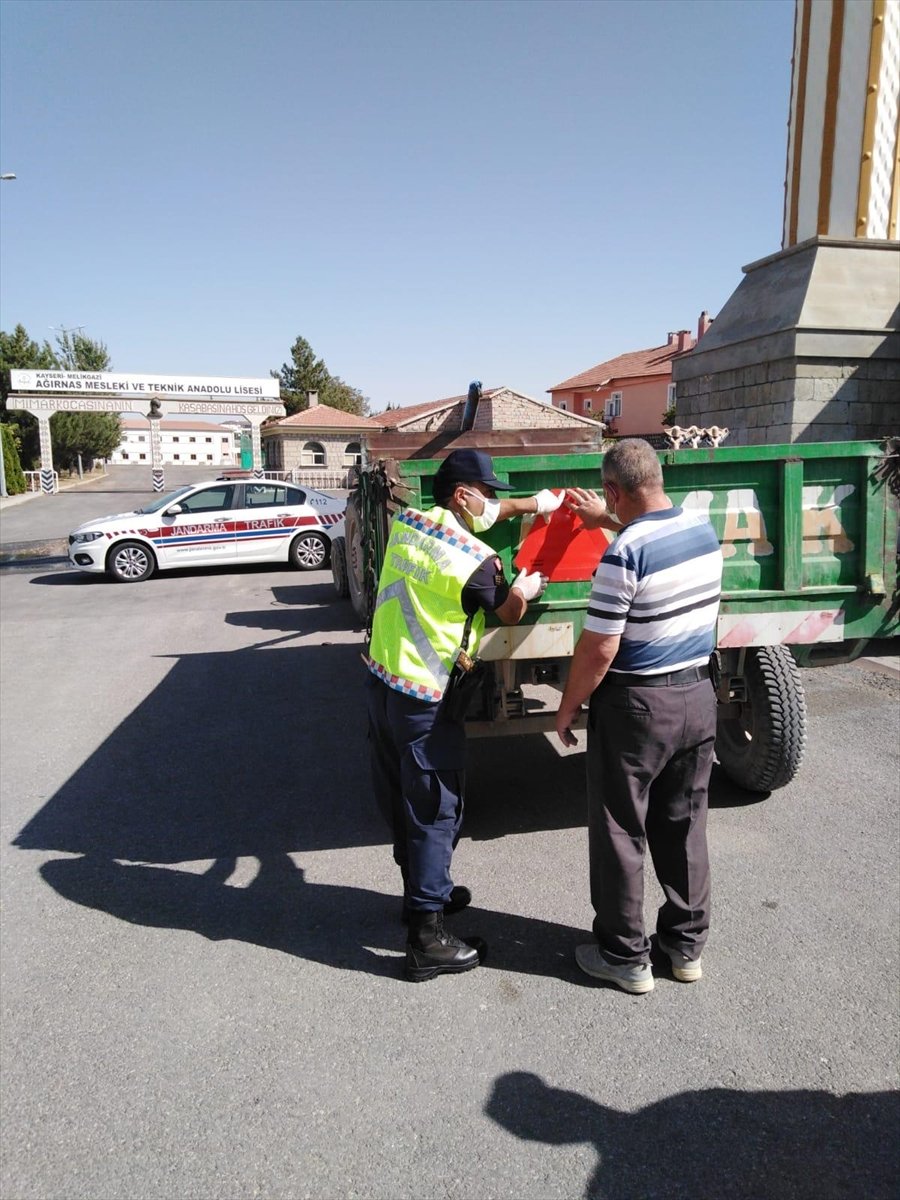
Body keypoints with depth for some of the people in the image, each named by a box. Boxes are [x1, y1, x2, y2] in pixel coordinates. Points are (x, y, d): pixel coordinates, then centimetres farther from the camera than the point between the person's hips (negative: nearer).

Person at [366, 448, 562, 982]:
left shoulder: (406, 523, 3)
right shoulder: (477, 560, -19)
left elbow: (485, 514, 20)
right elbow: (509, 614, 1)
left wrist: (536, 503, 27)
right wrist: (525, 589, 22)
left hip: (380, 680, 8)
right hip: (425, 700, -8)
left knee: (401, 799, 20)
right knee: (434, 812, 3)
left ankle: (424, 890, 40)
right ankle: (427, 939, 12)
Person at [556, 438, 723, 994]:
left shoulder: (623, 555, -22)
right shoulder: (703, 528, 1)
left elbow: (599, 650, -20)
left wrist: (568, 708, -6)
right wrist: (607, 520, 31)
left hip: (637, 704, -7)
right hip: (698, 697, 7)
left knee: (621, 834, 9)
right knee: (685, 826, 19)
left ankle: (626, 957, 23)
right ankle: (688, 944, 33)